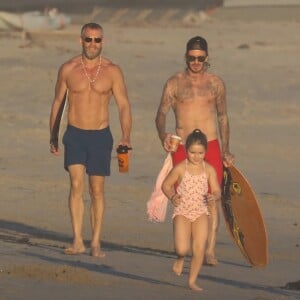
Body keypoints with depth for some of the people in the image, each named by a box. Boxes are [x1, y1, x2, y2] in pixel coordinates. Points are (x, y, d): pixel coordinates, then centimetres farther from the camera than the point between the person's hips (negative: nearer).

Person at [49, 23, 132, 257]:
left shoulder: (112, 71, -1)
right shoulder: (68, 69, 1)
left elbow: (124, 105, -3)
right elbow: (58, 102, 12)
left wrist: (126, 136, -17)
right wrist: (53, 136, 13)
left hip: (100, 135, 0)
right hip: (74, 134, 0)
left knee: (97, 190, 3)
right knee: (76, 184, -15)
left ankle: (96, 242, 10)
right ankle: (78, 241, -15)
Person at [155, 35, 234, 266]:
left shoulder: (216, 83, 8)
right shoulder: (175, 83, 3)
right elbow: (162, 113, -3)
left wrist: (226, 151, 15)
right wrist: (163, 135, -24)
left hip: (210, 146, 0)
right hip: (182, 149, 0)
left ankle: (210, 250, -9)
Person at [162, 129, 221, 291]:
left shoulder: (209, 170, -1)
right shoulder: (180, 169, -7)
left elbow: (217, 191, 2)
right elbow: (166, 185, 5)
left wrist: (214, 196, -22)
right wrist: (172, 196, -13)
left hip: (201, 212, 2)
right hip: (182, 211, -2)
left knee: (199, 249, -6)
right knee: (182, 249, -15)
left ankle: (192, 281, 9)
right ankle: (180, 258, 23)